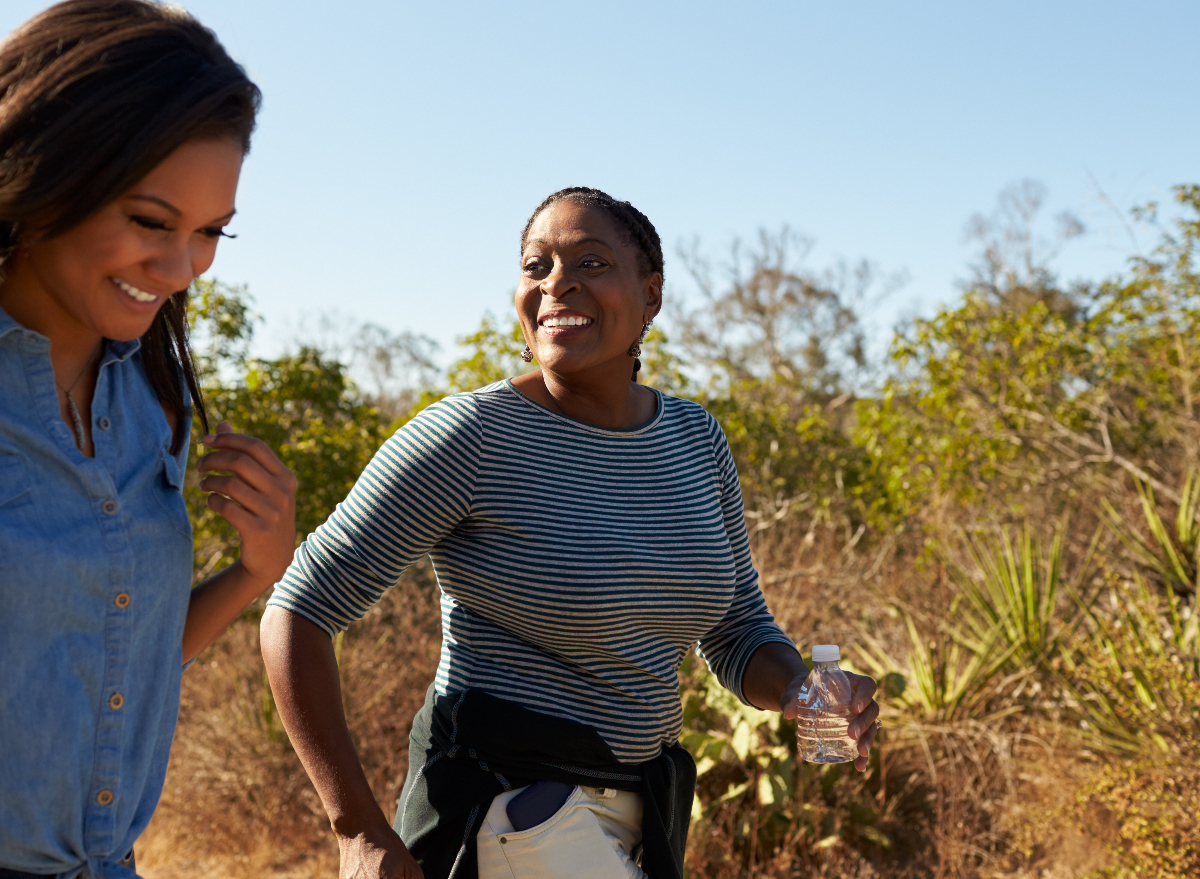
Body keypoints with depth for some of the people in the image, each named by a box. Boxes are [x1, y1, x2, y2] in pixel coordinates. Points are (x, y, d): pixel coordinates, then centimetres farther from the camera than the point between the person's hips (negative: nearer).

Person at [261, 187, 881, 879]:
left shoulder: (695, 440, 4)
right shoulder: (469, 436, -15)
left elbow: (739, 636, 11)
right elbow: (299, 612, -14)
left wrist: (803, 690, -12)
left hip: (631, 819, 7)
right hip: (504, 814, -7)